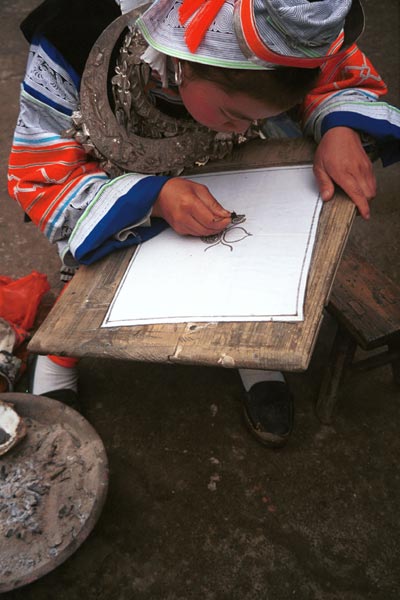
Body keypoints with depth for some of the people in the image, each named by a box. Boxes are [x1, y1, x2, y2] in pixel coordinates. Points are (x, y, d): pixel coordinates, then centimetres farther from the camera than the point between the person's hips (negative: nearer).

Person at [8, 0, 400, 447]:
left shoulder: (268, 37, -29)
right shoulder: (72, 40, -36)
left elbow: (346, 74, -11)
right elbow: (40, 176, -28)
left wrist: (340, 126, -34)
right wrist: (153, 198, -43)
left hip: (220, 188, 2)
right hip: (122, 203, -1)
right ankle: (59, 356, 20)